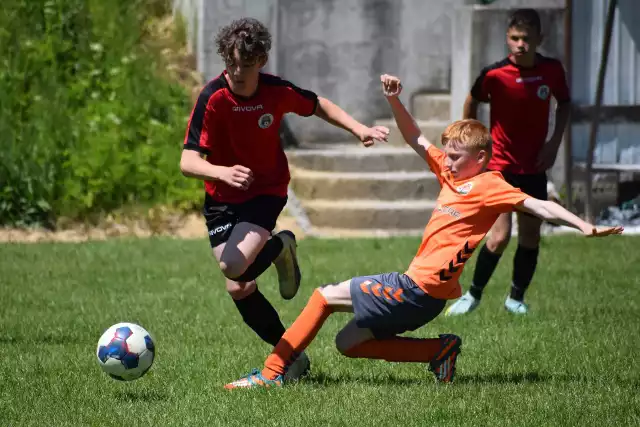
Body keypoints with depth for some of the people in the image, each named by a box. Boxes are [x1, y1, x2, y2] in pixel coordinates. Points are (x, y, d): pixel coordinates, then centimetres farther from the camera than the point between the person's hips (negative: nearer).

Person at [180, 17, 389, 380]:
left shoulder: (278, 91, -14)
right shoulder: (213, 98, -20)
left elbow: (317, 105, 9)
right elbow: (189, 161, -25)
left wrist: (358, 129, -3)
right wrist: (223, 172, -45)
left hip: (267, 192, -1)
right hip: (222, 200, 1)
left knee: (235, 266, -27)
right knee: (239, 290, 0)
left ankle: (280, 248, 5)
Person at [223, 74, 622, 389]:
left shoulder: (490, 186, -10)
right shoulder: (451, 172, 14)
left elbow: (537, 204, -18)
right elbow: (416, 140, 19)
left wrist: (584, 225, -30)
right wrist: (394, 100, 6)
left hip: (420, 290, -10)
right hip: (418, 286, 10)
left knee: (326, 296, -6)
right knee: (348, 343, 15)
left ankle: (273, 371, -2)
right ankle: (439, 350, 7)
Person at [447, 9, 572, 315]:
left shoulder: (553, 70, -6)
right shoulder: (494, 74, -16)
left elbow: (564, 103, 12)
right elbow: (471, 103, 3)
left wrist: (555, 141, 1)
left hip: (534, 167, 4)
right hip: (500, 165, -4)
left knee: (531, 237, 7)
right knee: (499, 236, -14)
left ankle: (516, 298, 25)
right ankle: (473, 294, 5)